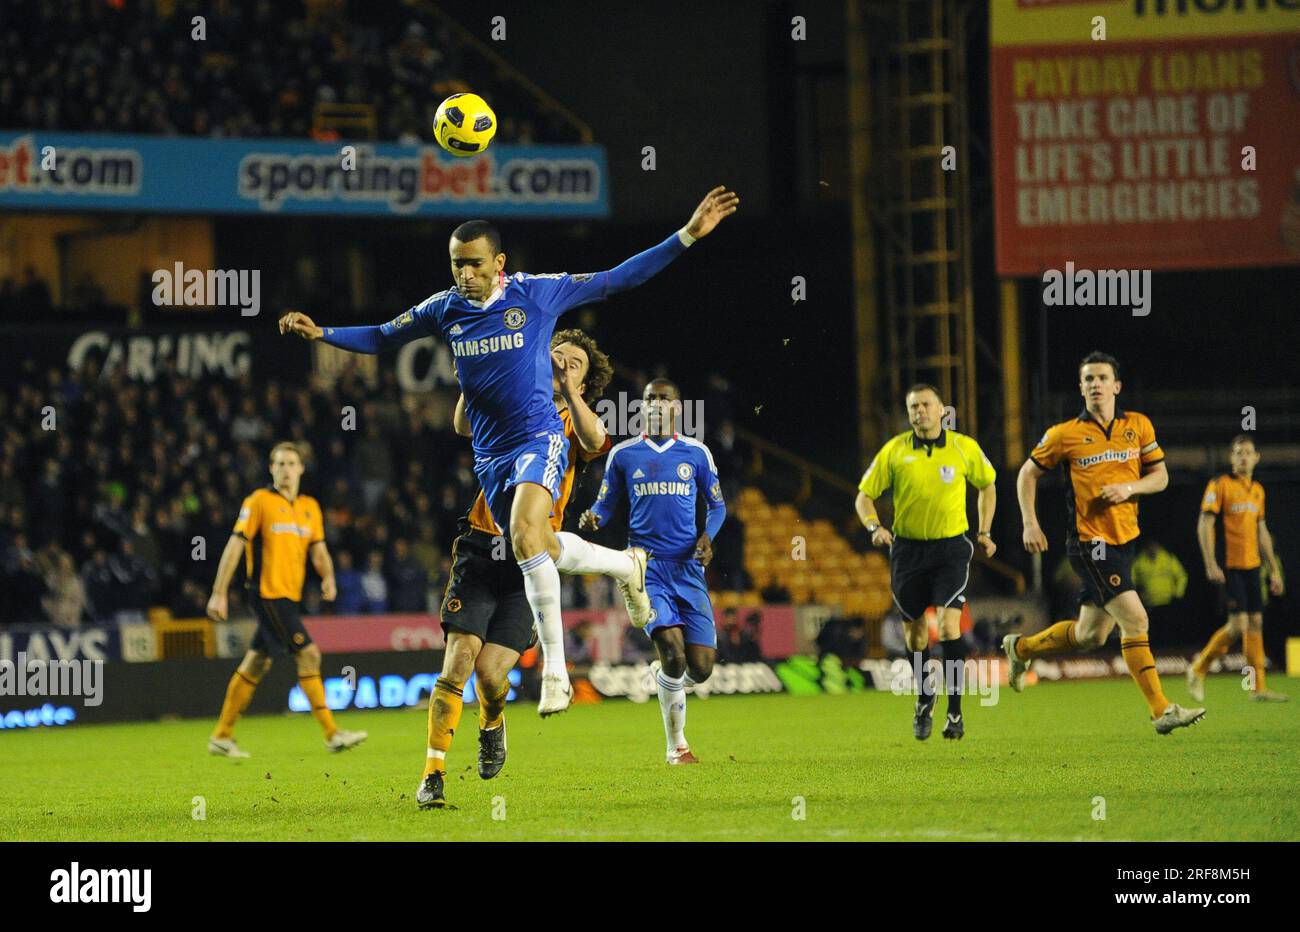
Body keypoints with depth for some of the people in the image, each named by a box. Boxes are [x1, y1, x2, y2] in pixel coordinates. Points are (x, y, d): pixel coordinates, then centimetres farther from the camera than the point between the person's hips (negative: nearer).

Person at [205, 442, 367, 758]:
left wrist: (328, 576, -6)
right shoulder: (259, 501, -5)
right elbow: (235, 546, -7)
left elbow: (317, 548, 16)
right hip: (268, 592, -7)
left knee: (255, 665, 11)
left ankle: (222, 737, 18)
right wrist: (219, 593, -11)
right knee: (308, 654, -13)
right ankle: (332, 734, -11)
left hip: (289, 595, 7)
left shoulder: (309, 506, 14)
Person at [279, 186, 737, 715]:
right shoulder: (443, 309, 4)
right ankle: (627, 564, 42)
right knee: (542, 552, 10)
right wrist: (320, 333, 3)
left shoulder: (535, 293, -7)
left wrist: (688, 235, -8)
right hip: (490, 454, 5)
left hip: (540, 438, -5)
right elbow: (381, 339, 17)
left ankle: (555, 668, -29)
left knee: (525, 534, -29)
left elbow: (616, 280, -2)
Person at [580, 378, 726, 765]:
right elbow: (605, 505, 12)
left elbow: (716, 504, 16)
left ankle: (662, 677, 32)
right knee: (673, 652, -21)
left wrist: (708, 535, -4)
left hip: (688, 568, 2)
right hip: (647, 568, -2)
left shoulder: (696, 453, 8)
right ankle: (676, 745, -4)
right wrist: (593, 519, -12)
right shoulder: (623, 454, 6)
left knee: (700, 668, -6)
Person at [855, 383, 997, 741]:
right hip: (908, 548, 2)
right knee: (916, 628, 8)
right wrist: (874, 527, -17)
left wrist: (984, 531, 9)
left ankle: (955, 712, -11)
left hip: (951, 547, -2)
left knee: (949, 624, -17)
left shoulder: (965, 448, -3)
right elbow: (864, 496, 3)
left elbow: (987, 484, 15)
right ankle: (924, 700, 33)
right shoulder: (894, 451, -3)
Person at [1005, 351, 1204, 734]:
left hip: (1124, 540, 5)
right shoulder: (1064, 434, -4)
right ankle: (1161, 710, -15)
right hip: (1089, 541, -5)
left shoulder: (1138, 426, 5)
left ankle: (1021, 648, 39)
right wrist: (1030, 523, -1)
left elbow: (1160, 476, 10)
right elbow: (1028, 474, 8)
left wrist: (1130, 488, -10)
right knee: (1135, 618, -17)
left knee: (1090, 636, 13)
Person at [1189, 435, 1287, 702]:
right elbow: (1204, 524, -10)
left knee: (1256, 622, 3)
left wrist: (1274, 570, 20)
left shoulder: (1258, 490, 15)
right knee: (1238, 625, -13)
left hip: (1251, 566, 7)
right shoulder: (1220, 484, -5)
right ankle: (1198, 670, 5)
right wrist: (1210, 564, -18)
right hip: (1229, 567, -7)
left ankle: (1258, 687, 7)